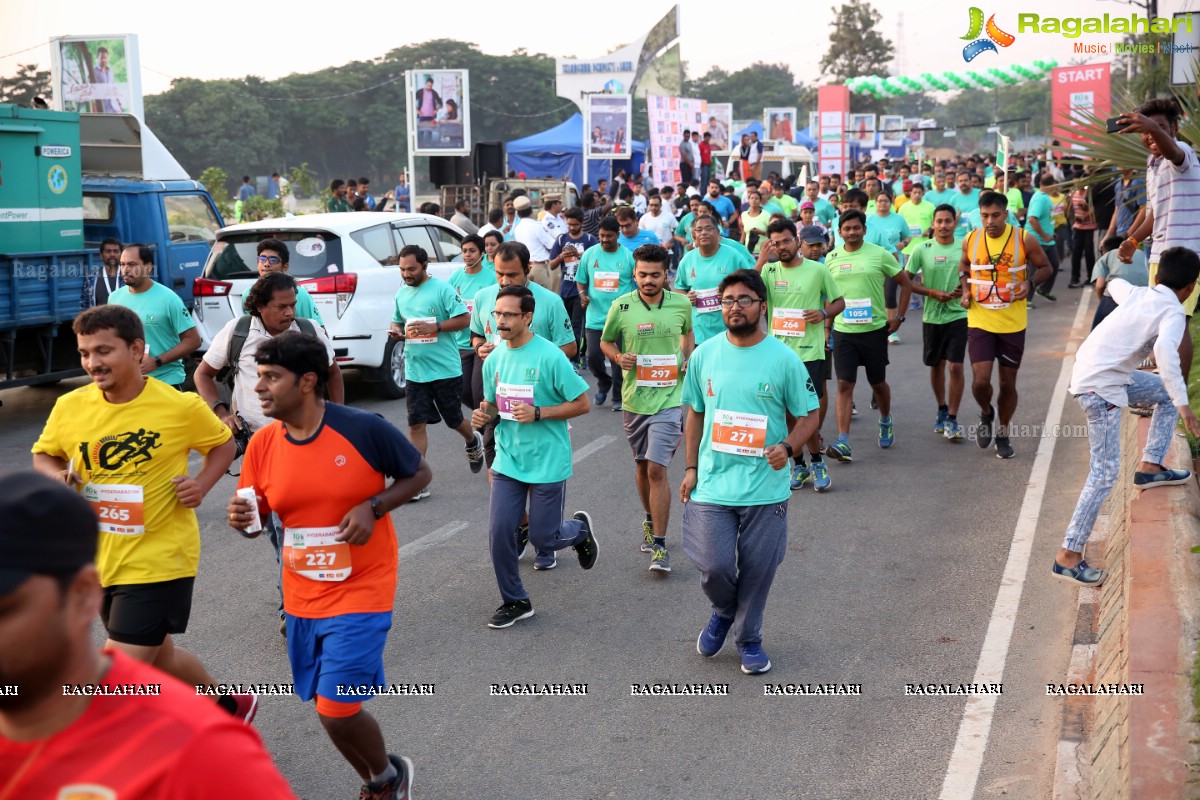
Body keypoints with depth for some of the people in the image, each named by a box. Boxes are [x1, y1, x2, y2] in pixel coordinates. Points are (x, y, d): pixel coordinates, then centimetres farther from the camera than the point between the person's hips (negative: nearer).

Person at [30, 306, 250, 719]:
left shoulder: (181, 407, -14)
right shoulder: (70, 407, -5)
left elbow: (223, 444, 4)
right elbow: (43, 456, 11)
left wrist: (201, 484, -14)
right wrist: (58, 477, -11)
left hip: (158, 561, -6)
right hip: (100, 559, 6)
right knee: (159, 656, 23)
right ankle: (231, 706, 49)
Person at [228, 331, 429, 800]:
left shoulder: (364, 429, -16)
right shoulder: (262, 445, -5)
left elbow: (419, 474, -3)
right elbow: (257, 515, 7)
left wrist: (372, 508, -19)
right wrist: (240, 518, -17)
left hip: (361, 591, -5)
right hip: (302, 597, 5)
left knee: (336, 708, -10)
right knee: (326, 707, 14)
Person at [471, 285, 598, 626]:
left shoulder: (550, 357, -15)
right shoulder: (494, 360, 3)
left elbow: (582, 404, -11)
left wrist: (537, 413, -21)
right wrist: (484, 416, -6)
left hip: (547, 463, -5)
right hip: (508, 461, 5)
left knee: (543, 538, 3)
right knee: (499, 532, -3)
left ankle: (581, 528, 37)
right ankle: (514, 601, 17)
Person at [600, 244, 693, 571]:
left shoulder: (681, 304, -2)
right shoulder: (621, 306, -5)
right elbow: (605, 341, 9)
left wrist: (689, 361, 4)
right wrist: (619, 357, -10)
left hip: (669, 398, -2)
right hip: (634, 398, 2)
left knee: (657, 469, -11)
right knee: (642, 465, 18)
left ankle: (660, 545, -6)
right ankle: (650, 520, 42)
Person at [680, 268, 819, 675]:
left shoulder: (784, 359, -6)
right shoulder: (704, 356, 2)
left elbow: (807, 415, 1)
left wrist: (787, 447, -18)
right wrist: (691, 467, 8)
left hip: (765, 487, -1)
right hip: (712, 485, 1)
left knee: (757, 568, 7)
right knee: (713, 566, -3)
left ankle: (749, 638, 30)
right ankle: (724, 611, 31)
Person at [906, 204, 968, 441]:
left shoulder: (964, 248, -2)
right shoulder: (922, 249, -3)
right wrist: (934, 293, -13)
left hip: (958, 315, -1)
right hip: (932, 316, 1)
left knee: (955, 366, -9)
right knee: (936, 365, 14)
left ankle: (952, 420, -1)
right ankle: (942, 410, 35)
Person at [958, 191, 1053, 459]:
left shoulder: (1024, 239, -10)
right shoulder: (970, 240, -4)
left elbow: (1045, 268, 3)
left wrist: (1030, 283, -16)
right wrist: (966, 290, 0)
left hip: (1013, 323, 0)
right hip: (979, 321, 1)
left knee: (1008, 383, 8)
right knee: (980, 380, -11)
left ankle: (1003, 433, 29)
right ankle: (986, 414, 23)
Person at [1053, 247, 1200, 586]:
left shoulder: (1139, 293, 13)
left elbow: (1115, 284, 38)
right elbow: (1165, 349, -30)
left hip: (1093, 370, 9)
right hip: (1100, 385, -9)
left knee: (1168, 393, 25)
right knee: (1105, 473, -10)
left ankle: (1150, 467, 29)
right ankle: (1068, 556, -10)